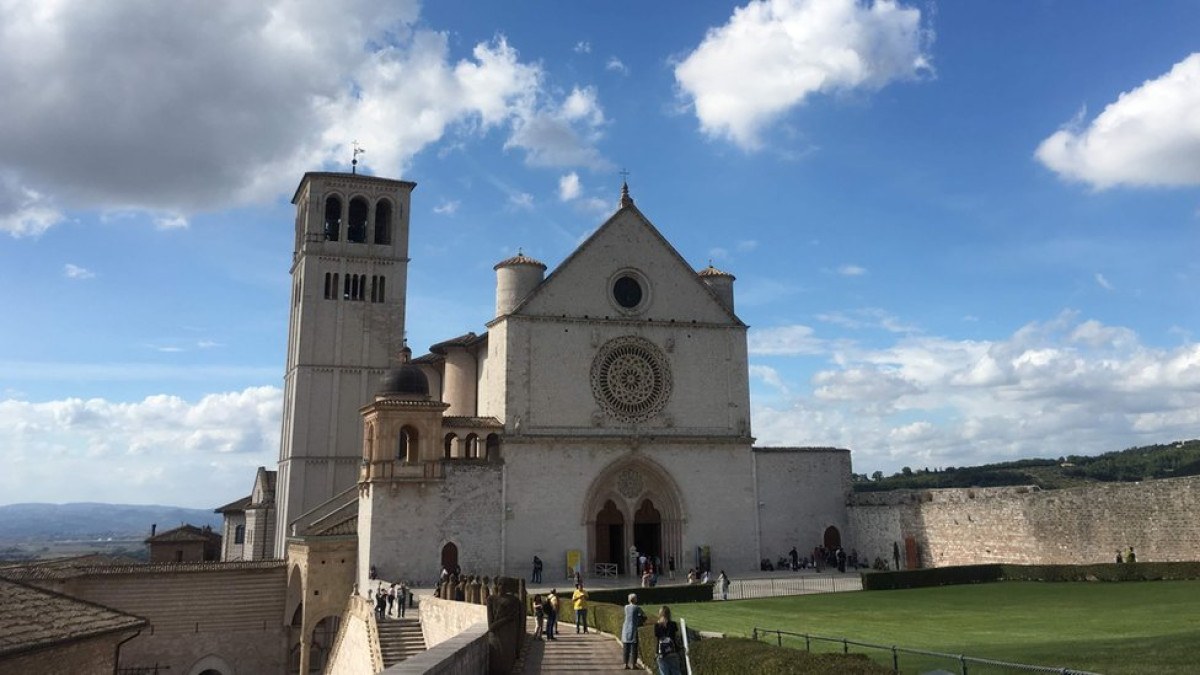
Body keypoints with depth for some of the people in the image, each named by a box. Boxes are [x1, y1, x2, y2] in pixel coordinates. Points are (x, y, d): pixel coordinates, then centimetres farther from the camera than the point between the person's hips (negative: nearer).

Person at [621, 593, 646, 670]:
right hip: (633, 629, -5)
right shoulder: (636, 608, -6)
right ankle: (633, 665, 0)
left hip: (626, 629, 5)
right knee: (634, 648, 0)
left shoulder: (626, 607, 7)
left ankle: (626, 664, 12)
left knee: (626, 648, 9)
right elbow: (644, 615, 4)